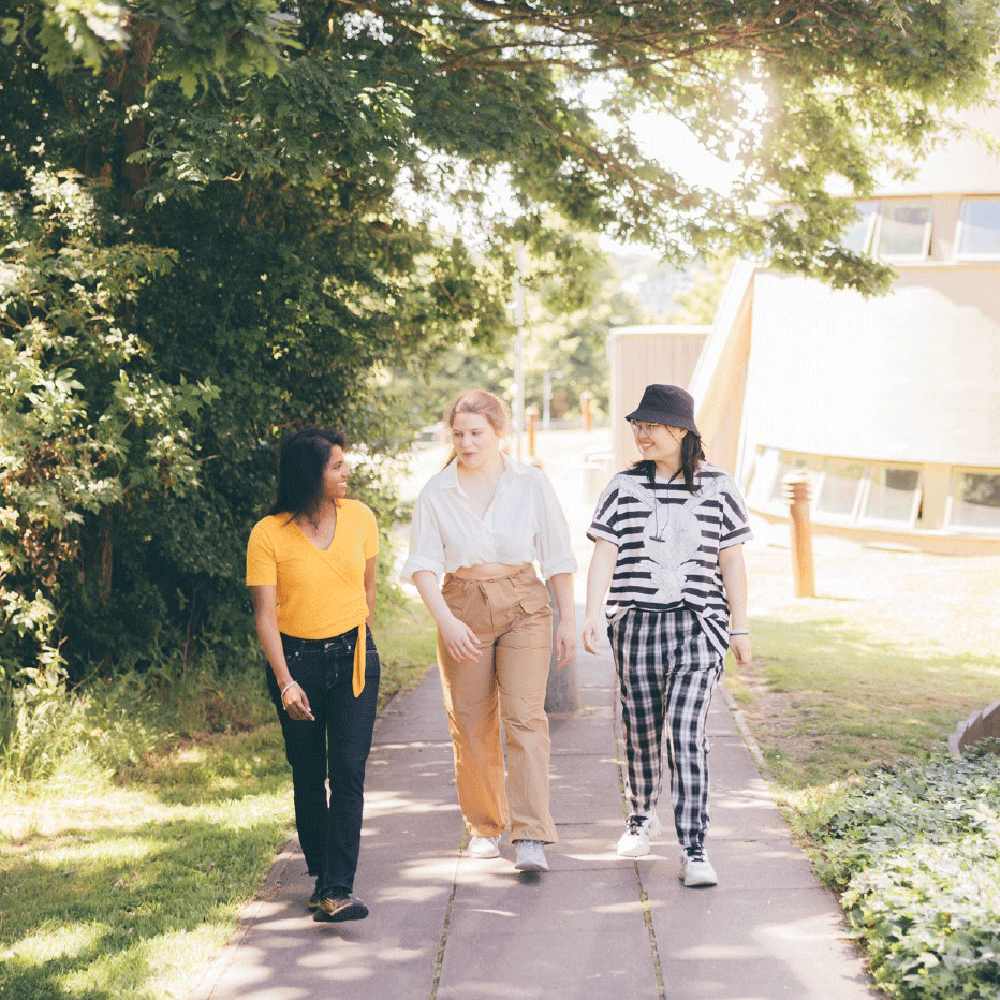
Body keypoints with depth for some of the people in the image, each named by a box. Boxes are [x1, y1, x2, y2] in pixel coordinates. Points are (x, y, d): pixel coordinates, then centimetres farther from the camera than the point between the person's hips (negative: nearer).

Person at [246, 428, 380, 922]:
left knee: (348, 771, -9)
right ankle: (320, 876, 25)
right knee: (309, 775, 8)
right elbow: (265, 613, -12)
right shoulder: (268, 534, -11)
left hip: (353, 658, 2)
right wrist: (286, 682, -20)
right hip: (296, 658, -1)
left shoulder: (359, 518, 0)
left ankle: (339, 889, -9)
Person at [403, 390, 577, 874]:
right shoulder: (435, 493, 2)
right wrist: (446, 621, -18)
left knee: (525, 716, -12)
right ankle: (484, 828, 23)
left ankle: (531, 839, -15)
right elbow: (422, 564, -4)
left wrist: (567, 620, 4)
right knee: (471, 724, 6)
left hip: (524, 606, -1)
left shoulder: (532, 484, 2)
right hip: (462, 610, 1)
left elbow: (557, 556, 6)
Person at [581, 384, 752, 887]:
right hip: (636, 623, 2)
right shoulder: (624, 487, 5)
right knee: (640, 729, 11)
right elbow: (604, 554, 0)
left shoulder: (717, 487, 3)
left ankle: (693, 851, -13)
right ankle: (641, 815, 38)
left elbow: (731, 560, 5)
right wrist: (592, 615, -13)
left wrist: (740, 626, 4)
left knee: (686, 730, -14)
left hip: (699, 624, -2)